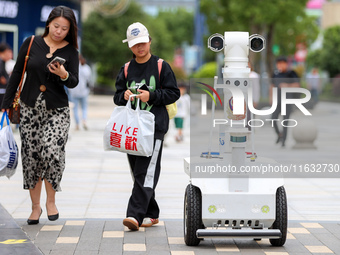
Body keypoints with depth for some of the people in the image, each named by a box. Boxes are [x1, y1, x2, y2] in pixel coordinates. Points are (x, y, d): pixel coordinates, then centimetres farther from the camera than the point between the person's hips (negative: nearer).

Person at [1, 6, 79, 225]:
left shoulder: (70, 51, 0)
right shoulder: (31, 44, 2)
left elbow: (74, 83, -6)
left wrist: (64, 75, -29)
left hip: (56, 110, -2)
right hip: (30, 107, 2)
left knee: (51, 150, -20)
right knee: (31, 156, 3)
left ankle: (51, 200, 0)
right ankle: (36, 206, 18)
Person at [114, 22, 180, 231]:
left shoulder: (161, 66, 2)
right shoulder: (126, 70, 14)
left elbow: (173, 93, 0)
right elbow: (117, 97, 16)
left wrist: (151, 95, -13)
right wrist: (124, 95, -6)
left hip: (154, 127, -5)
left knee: (146, 172, -15)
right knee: (138, 172, 8)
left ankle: (135, 215, -23)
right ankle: (151, 215, 19)